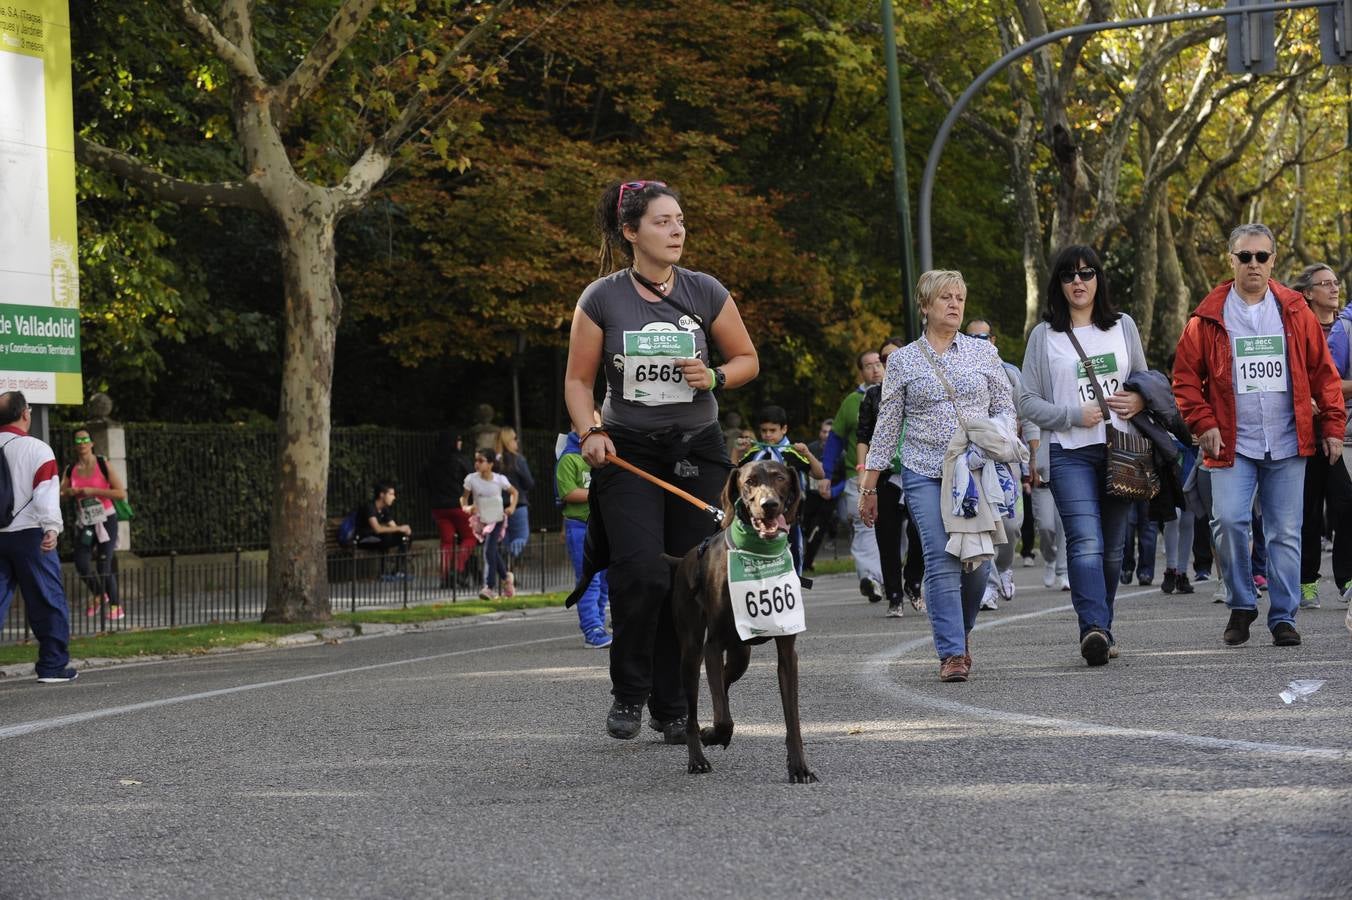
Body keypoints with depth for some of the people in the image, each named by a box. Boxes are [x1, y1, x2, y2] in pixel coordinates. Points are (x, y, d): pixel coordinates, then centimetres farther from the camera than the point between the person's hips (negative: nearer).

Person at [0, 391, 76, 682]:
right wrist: (52, 527, -21)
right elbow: (46, 493, -16)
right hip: (29, 534, -4)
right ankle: (53, 666, 7)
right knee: (48, 602, 5)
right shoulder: (37, 450, -7)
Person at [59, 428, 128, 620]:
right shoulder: (71, 470, 3)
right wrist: (68, 492, -10)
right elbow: (60, 494, 13)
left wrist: (93, 491, -18)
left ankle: (115, 605, 10)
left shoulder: (103, 465, -8)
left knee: (104, 565, -7)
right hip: (85, 523, 4)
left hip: (105, 520, -4)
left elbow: (121, 493, -13)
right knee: (81, 564, -4)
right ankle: (98, 594, 25)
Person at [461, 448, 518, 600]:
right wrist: (466, 507, -21)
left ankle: (489, 587, -15)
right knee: (494, 553, 10)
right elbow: (464, 497, 0)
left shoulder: (500, 479, -12)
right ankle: (506, 577, 35)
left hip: (497, 520, -3)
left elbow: (514, 492, 5)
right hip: (481, 520, 3)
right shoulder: (471, 479, -10)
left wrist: (512, 507, -10)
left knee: (489, 551, -16)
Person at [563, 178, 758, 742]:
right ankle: (628, 694, 1)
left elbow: (747, 360, 11)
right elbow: (578, 380, 4)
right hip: (628, 452, -2)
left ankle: (672, 707, 13)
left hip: (696, 451, 2)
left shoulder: (706, 293, 1)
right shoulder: (602, 299, -3)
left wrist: (714, 378, -10)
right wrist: (589, 433, -12)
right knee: (642, 573, -18)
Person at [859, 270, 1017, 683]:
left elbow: (1005, 408, 13)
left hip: (978, 472, 1)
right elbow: (887, 424, 9)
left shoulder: (983, 352, 11)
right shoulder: (903, 360, 8)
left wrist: (998, 439, -10)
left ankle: (960, 631, 25)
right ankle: (951, 653, -9)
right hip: (924, 472, -1)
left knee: (978, 561, -2)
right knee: (942, 562, -12)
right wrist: (869, 485, 7)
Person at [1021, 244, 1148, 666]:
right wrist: (1074, 416, -12)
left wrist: (1139, 401, -2)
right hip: (1070, 452, -4)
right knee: (1086, 541, -19)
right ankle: (1094, 629, -30)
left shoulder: (1123, 326, 13)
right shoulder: (1044, 335, 4)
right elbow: (1028, 401, 3)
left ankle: (1101, 628, 19)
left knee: (1113, 547, 7)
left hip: (1120, 449, 4)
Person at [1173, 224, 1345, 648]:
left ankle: (1283, 618, 11)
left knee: (1286, 533, 3)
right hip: (1232, 445, -1)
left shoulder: (1294, 311, 7)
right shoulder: (1209, 317, 3)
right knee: (1229, 520, -16)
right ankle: (1241, 605, 3)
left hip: (1287, 444, 2)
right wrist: (1203, 424, -6)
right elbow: (1186, 376, 5)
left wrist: (1332, 424, 3)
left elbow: (1323, 371, 9)